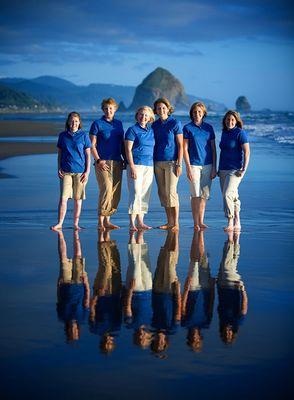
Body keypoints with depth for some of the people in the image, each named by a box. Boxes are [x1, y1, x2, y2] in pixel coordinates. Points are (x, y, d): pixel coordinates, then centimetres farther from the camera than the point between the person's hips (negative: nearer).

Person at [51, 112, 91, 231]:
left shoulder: (84, 136, 2)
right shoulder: (63, 136, 7)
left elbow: (88, 155, 3)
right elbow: (59, 154, 13)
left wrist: (87, 171, -2)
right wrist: (59, 169, 3)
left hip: (80, 171, -1)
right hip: (66, 171, 1)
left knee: (78, 199, 5)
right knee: (63, 198, -7)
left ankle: (76, 224, 13)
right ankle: (59, 223, -4)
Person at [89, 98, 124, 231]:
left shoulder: (118, 124, 15)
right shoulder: (97, 124, 0)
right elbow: (92, 145, -2)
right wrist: (98, 160, -12)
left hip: (117, 162, 6)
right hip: (103, 162, -6)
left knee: (116, 192, 2)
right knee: (106, 190, -16)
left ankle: (107, 220, 10)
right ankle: (101, 221, -14)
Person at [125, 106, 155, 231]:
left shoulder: (151, 131, 15)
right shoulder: (132, 130, -2)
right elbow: (128, 149, -7)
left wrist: (154, 166, 12)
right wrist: (132, 167, -15)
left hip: (149, 166, 6)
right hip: (136, 165, -6)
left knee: (145, 194, 6)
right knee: (136, 193, -11)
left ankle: (140, 222, 12)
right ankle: (132, 223, -11)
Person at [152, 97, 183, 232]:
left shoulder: (175, 123, -3)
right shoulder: (155, 125, 12)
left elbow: (180, 145, -5)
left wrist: (179, 164, -11)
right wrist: (152, 163, 11)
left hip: (171, 162, -6)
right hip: (158, 163, 6)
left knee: (171, 192, -10)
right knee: (162, 193, 5)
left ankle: (176, 223, -5)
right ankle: (169, 222, 12)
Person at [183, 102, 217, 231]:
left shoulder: (209, 128, 9)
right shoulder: (187, 128, 0)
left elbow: (213, 149, 11)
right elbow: (185, 149, -2)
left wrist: (214, 168, 5)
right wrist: (188, 167, -9)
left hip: (207, 165, 3)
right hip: (194, 164, -3)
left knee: (205, 195, 5)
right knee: (196, 195, -5)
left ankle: (201, 222, 12)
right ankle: (196, 223, 2)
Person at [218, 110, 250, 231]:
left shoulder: (240, 133, -8)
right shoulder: (224, 132, 13)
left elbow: (247, 152, -12)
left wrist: (244, 169, -18)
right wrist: (219, 168, 20)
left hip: (235, 170, -7)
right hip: (223, 170, 7)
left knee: (227, 194, -19)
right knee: (233, 197, 10)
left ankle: (230, 223, -14)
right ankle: (237, 223, 16)